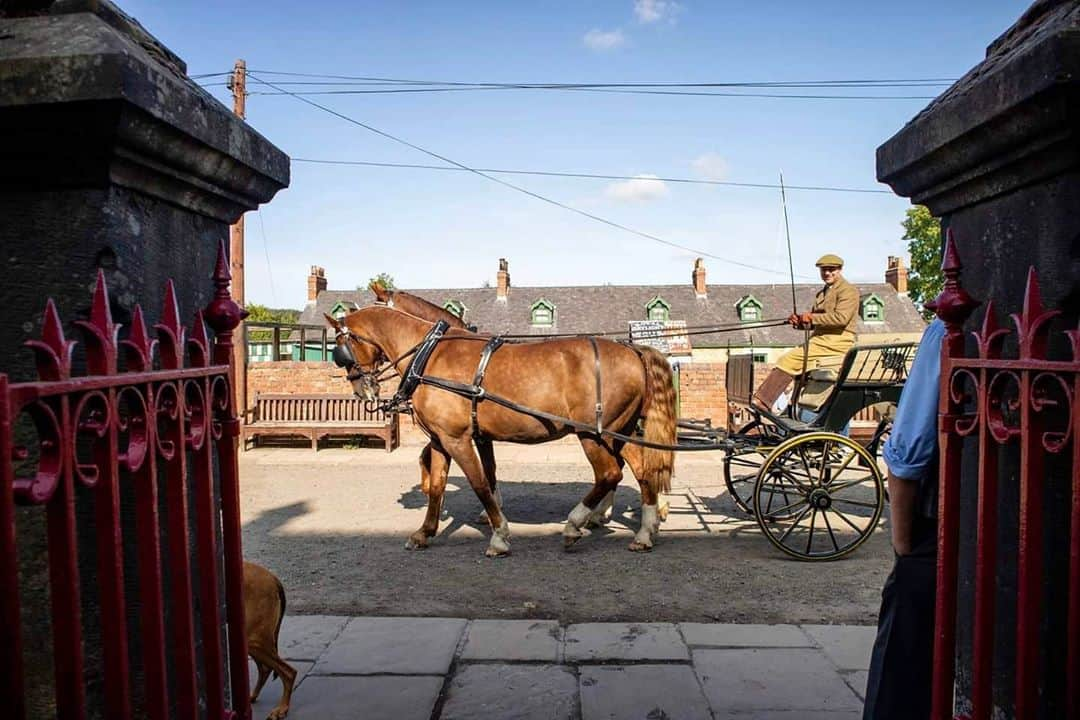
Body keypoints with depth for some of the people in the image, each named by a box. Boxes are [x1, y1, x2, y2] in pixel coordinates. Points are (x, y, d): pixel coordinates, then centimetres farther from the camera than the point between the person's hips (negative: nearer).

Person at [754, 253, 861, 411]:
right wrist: (799, 321, 1)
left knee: (788, 360, -20)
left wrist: (812, 318, -15)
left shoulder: (848, 290, -3)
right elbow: (814, 323, 24)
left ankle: (762, 401, -22)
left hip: (836, 343, -10)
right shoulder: (821, 294, 25)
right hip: (820, 340, 10)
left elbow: (841, 317, -19)